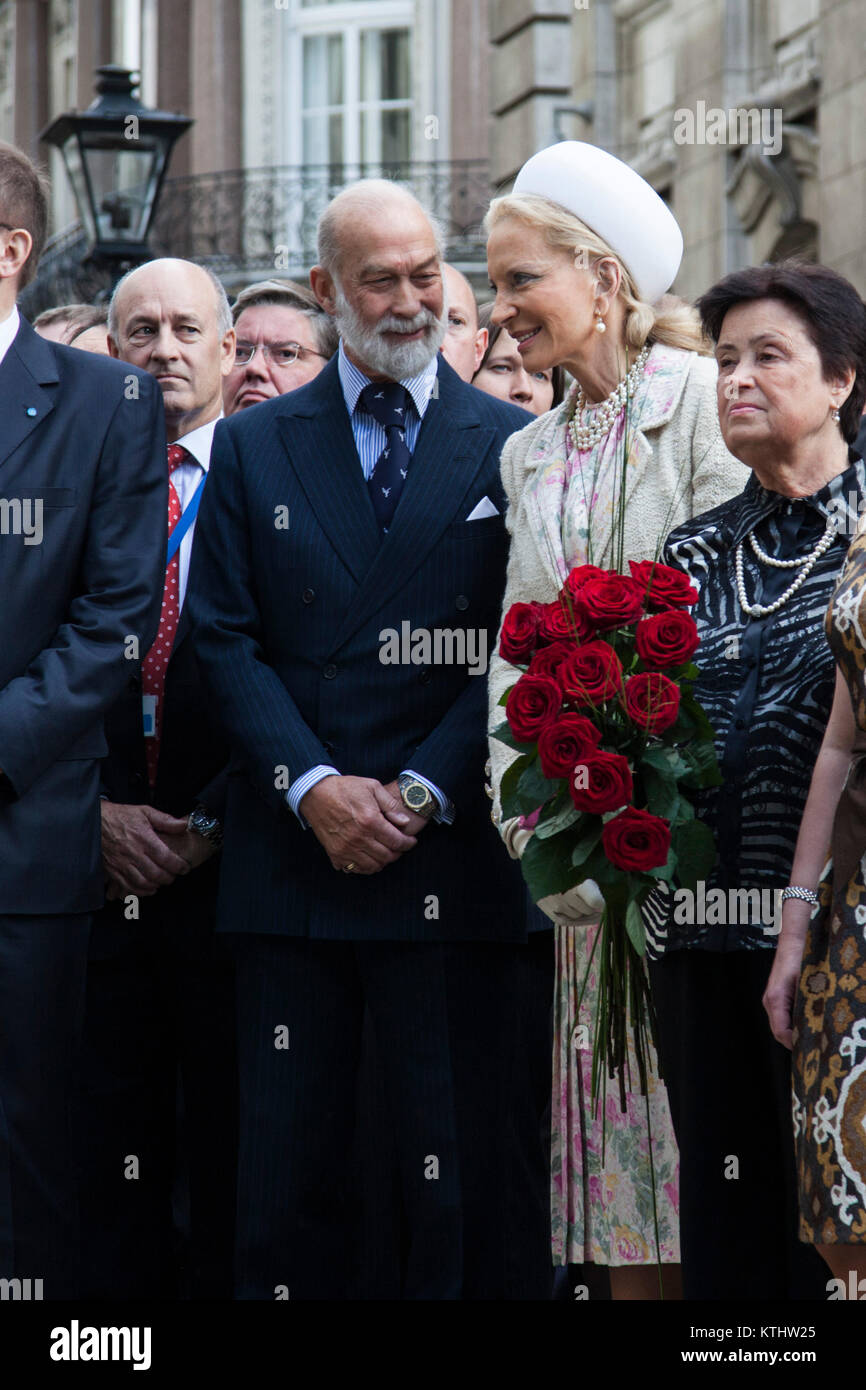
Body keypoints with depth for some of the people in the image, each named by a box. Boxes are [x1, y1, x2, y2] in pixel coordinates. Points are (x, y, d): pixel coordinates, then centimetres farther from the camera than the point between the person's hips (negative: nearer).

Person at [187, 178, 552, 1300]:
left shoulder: (514, 446, 5)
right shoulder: (252, 447, 10)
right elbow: (224, 639, 4)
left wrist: (420, 791, -10)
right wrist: (313, 786, -9)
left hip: (455, 861, -1)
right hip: (291, 859, 2)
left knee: (467, 1171, -1)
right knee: (284, 1171, 5)